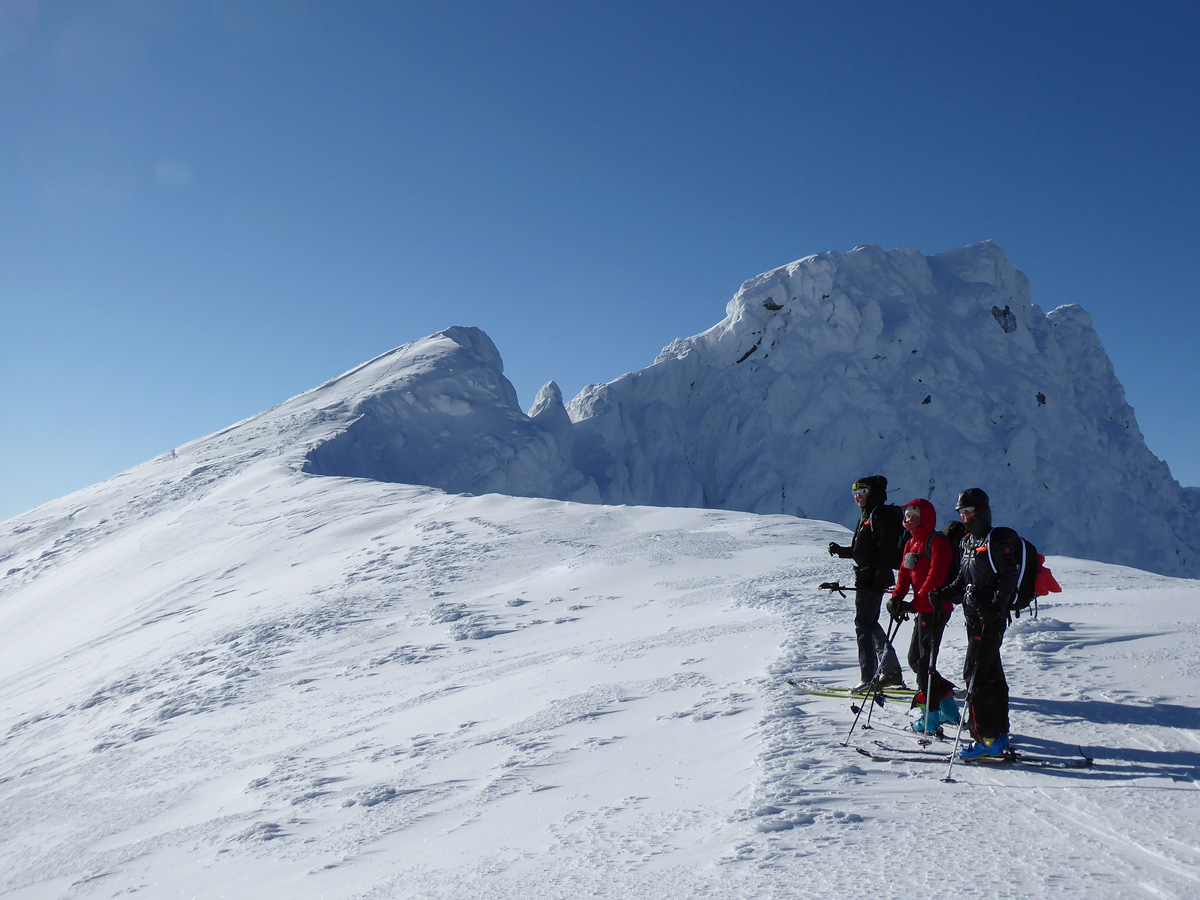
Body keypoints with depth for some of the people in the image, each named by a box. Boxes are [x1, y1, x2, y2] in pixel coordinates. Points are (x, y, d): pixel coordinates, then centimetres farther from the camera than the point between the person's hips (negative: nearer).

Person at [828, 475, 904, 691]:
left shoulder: (880, 517, -14)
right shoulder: (866, 516, 17)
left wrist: (879, 582, -24)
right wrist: (840, 550, 9)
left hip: (873, 581, -10)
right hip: (864, 579, 10)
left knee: (863, 625, -8)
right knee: (870, 625, 16)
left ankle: (869, 679, -5)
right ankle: (891, 671, 24)